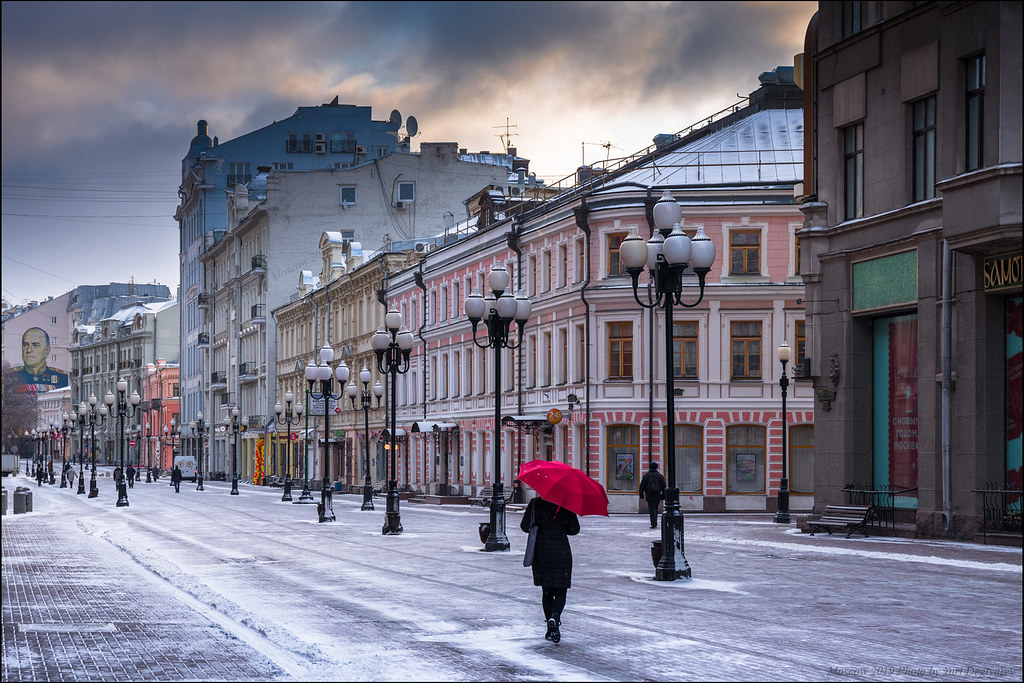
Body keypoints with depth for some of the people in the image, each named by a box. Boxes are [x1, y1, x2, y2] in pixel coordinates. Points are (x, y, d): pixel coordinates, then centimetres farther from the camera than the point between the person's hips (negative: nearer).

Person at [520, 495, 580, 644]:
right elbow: (574, 529, -4)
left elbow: (525, 526, -8)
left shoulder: (535, 503, -2)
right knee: (560, 591, 4)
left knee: (547, 591, 13)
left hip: (541, 551, 2)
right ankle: (554, 618, -22)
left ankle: (550, 629, 13)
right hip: (561, 550, -2)